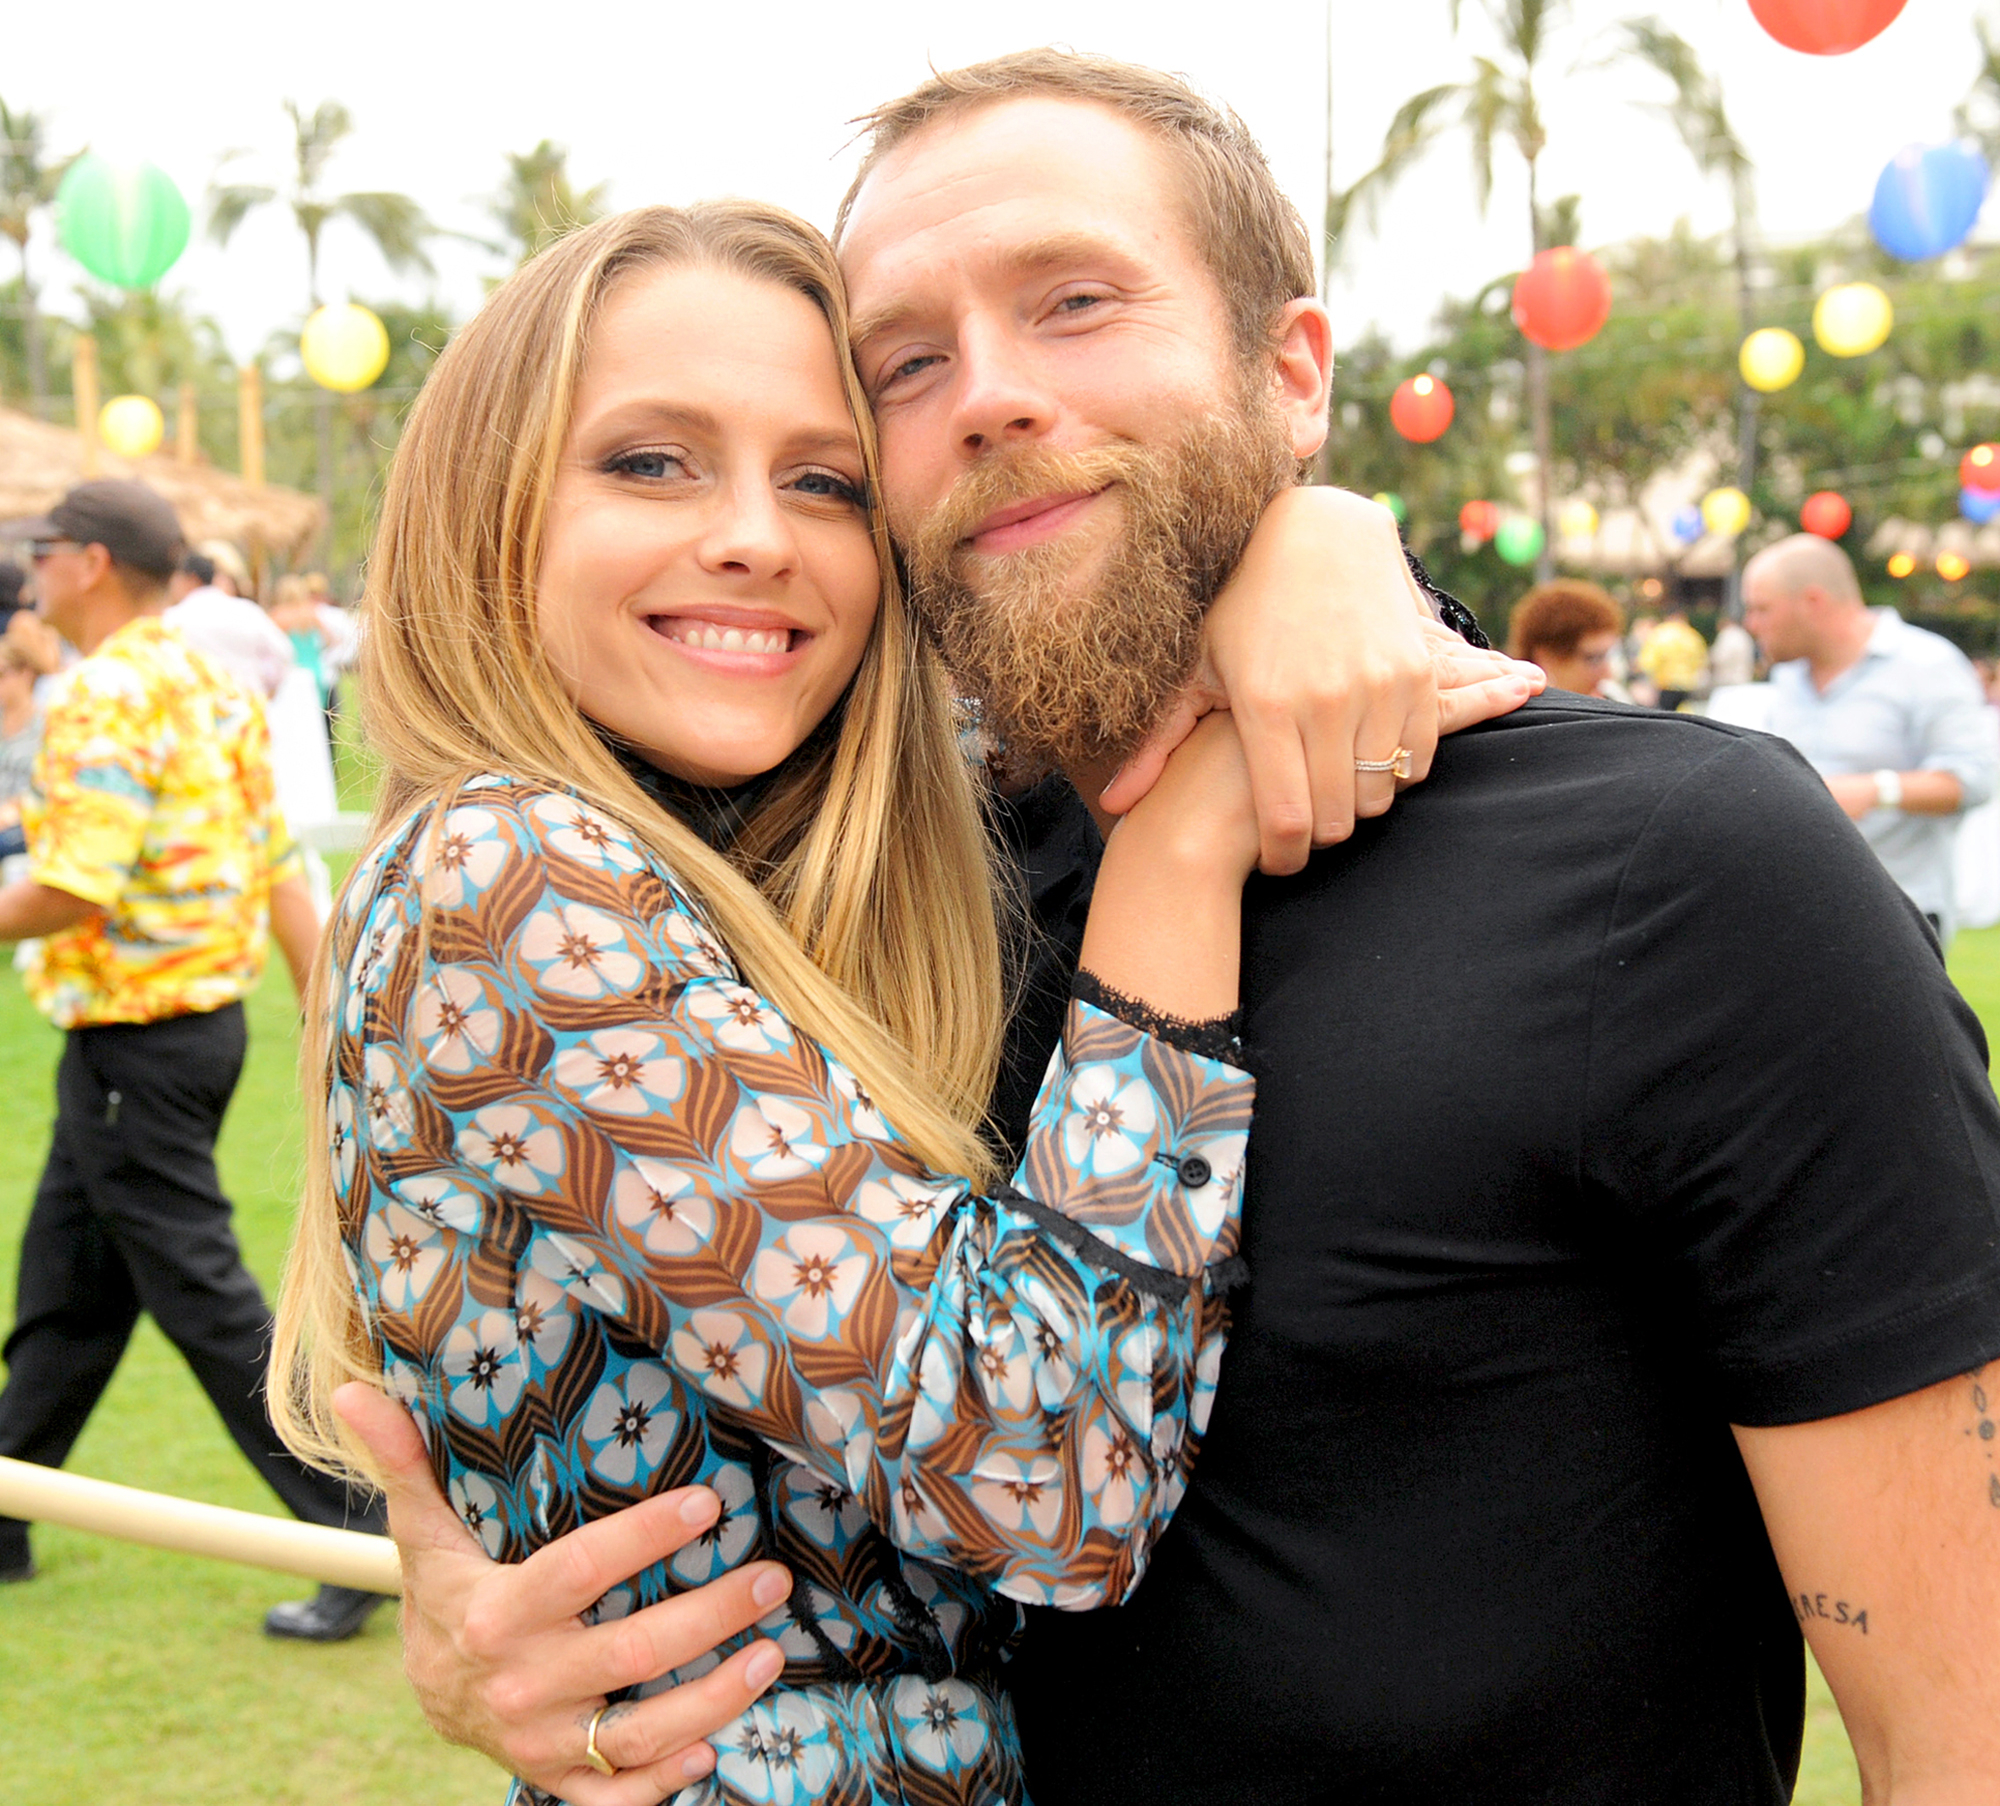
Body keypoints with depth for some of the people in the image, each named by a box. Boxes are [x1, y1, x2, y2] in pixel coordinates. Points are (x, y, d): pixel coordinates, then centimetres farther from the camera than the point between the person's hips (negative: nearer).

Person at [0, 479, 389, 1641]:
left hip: (134, 1039, -10)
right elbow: (281, 871, 11)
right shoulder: (212, 685, 10)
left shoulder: (110, 695, -18)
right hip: (208, 1013, 10)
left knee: (203, 1297, -4)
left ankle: (359, 1533, 0)